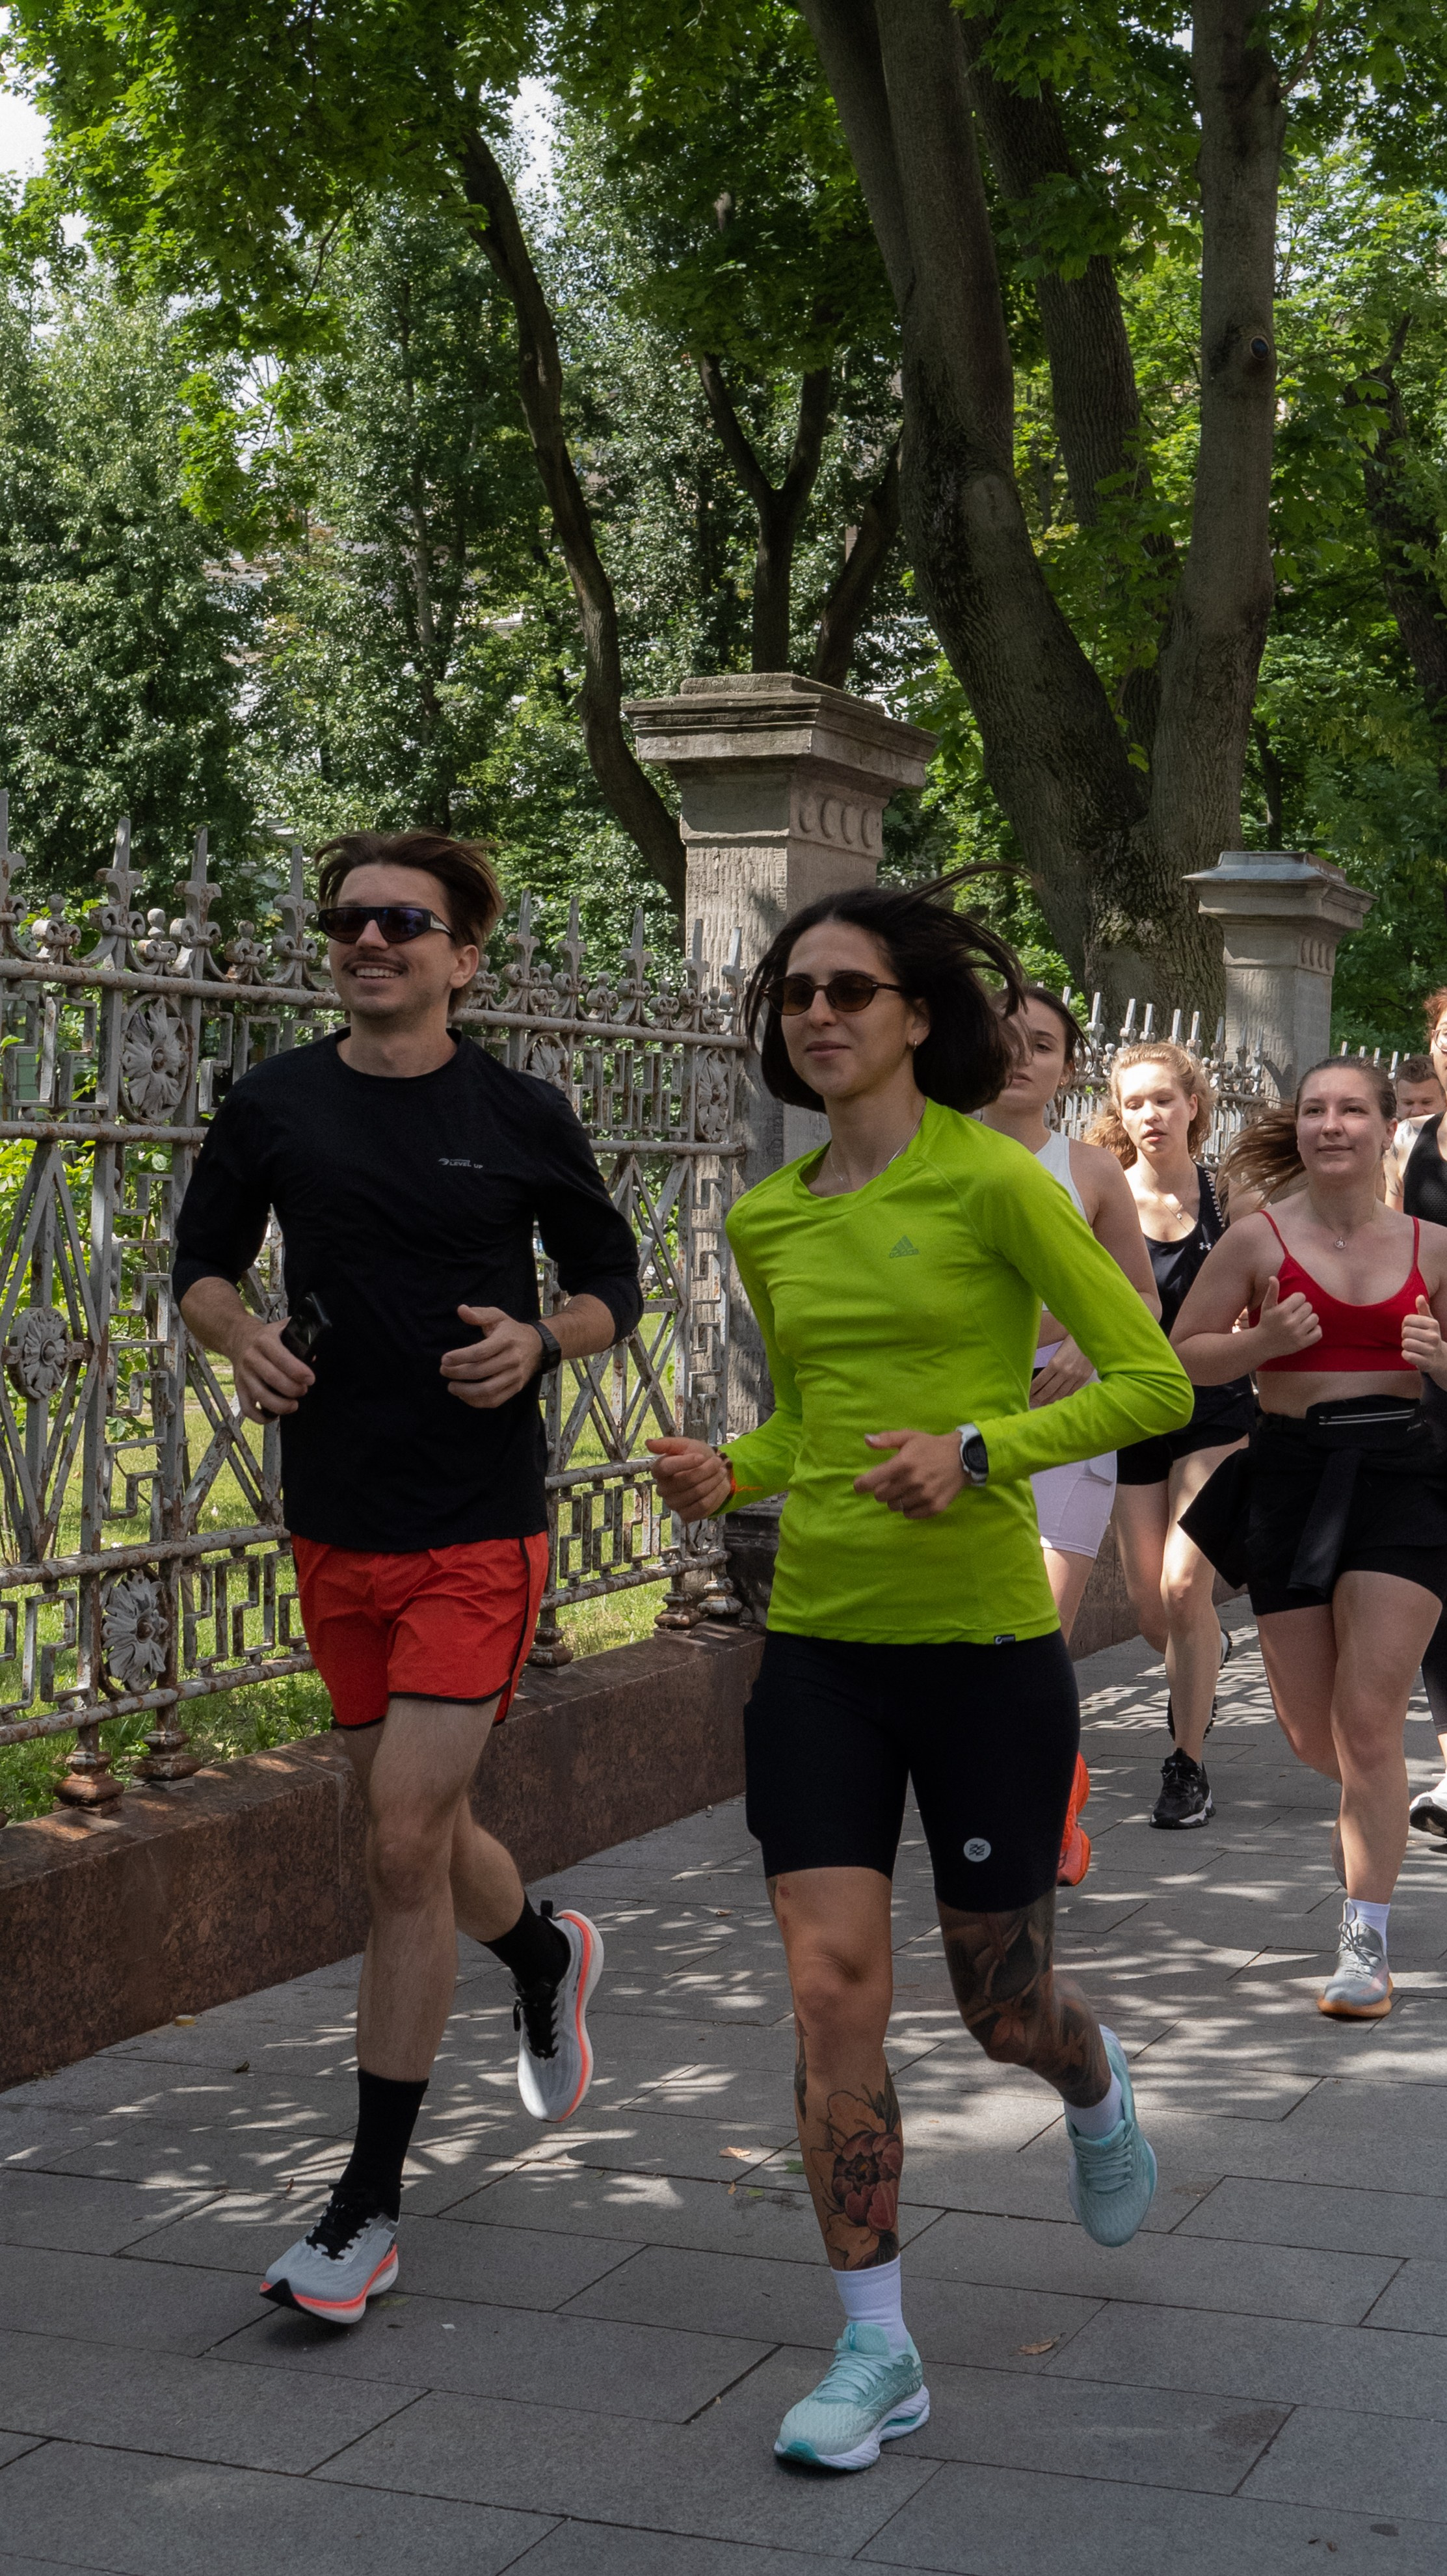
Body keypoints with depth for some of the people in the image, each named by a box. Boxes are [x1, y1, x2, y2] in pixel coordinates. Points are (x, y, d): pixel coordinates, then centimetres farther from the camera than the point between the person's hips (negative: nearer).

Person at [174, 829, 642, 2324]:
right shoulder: (272, 1108, 3)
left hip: (479, 1533, -4)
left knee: (404, 1845, -9)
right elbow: (202, 1260, 14)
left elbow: (611, 1279, 8)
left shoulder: (520, 1117, -2)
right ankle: (548, 1954, 51)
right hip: (334, 1525, 4)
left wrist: (541, 1340, -13)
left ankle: (369, 2204, 3)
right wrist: (238, 1335, -8)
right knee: (414, 1833, 16)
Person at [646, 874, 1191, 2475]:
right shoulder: (765, 1222, 8)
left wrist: (978, 1450, -21)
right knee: (831, 1993, -5)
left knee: (1003, 2010, 11)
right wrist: (727, 1475, 1)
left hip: (983, 1647, -4)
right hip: (817, 1646, 4)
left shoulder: (992, 1182, -9)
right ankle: (876, 2353, 8)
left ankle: (1096, 2090, 49)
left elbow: (1153, 1383, -9)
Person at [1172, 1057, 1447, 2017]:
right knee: (1313, 1739, 9)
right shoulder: (1260, 1238, -1)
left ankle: (1367, 1944, -2)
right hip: (1292, 1476, 1)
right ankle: (1368, 1812, 47)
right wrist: (1263, 1341, -14)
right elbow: (1181, 1352, 4)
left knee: (1368, 1722, -10)